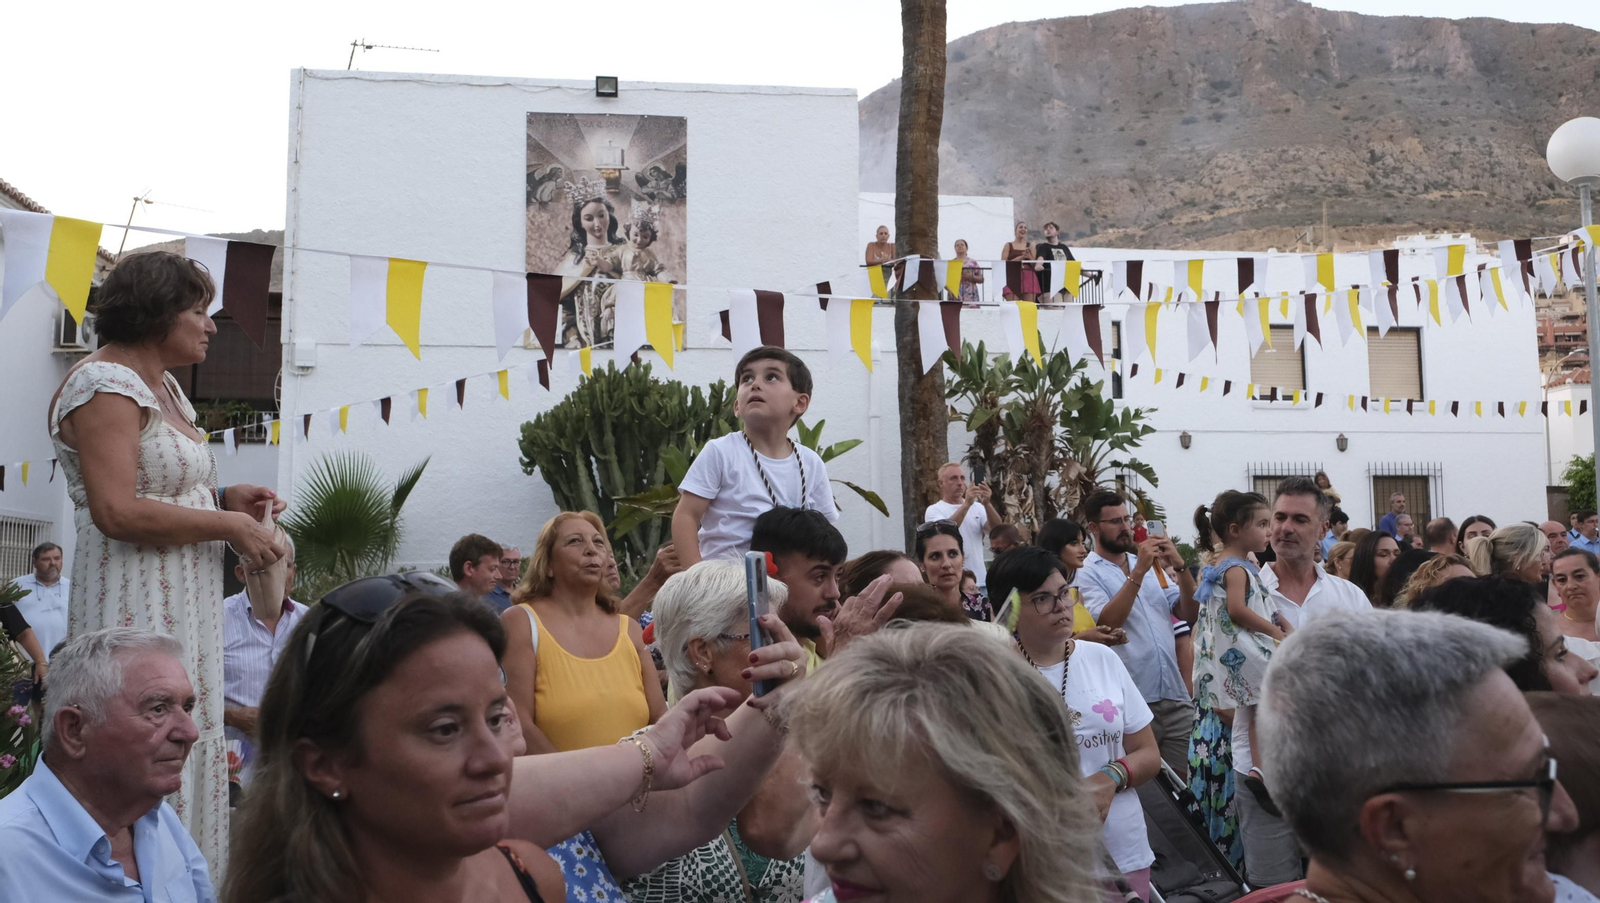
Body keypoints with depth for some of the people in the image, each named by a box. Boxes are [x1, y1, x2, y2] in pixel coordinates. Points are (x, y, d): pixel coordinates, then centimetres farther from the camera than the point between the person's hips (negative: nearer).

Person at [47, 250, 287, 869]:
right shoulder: (105, 384, -13)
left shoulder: (162, 386, 17)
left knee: (188, 752, 12)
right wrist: (228, 525, -16)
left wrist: (223, 497, 10)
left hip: (182, 605, 10)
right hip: (135, 609, -10)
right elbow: (117, 512, -23)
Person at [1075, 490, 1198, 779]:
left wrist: (1180, 566, -6)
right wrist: (1138, 572, -21)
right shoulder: (1087, 573, -4)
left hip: (1175, 696, 6)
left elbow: (1189, 613, 9)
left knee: (1184, 781, 10)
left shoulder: (1151, 567, 15)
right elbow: (1106, 623, -19)